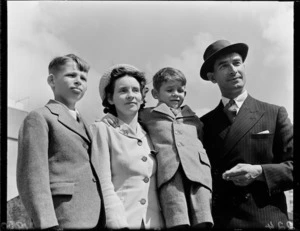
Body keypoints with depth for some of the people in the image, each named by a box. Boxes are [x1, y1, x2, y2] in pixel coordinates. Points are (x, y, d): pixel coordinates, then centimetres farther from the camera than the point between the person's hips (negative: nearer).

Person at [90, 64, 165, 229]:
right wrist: (119, 224, -17)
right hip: (119, 221, -4)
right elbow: (103, 185, -10)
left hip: (153, 222, 4)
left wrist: (158, 222, 1)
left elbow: (153, 186, 10)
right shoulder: (102, 129, -4)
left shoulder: (148, 135, 9)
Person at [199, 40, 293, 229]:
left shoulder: (275, 114, 2)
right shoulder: (204, 124, 7)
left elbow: (293, 165, -1)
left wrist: (259, 172, -16)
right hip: (219, 221, 1)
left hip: (267, 221, -1)